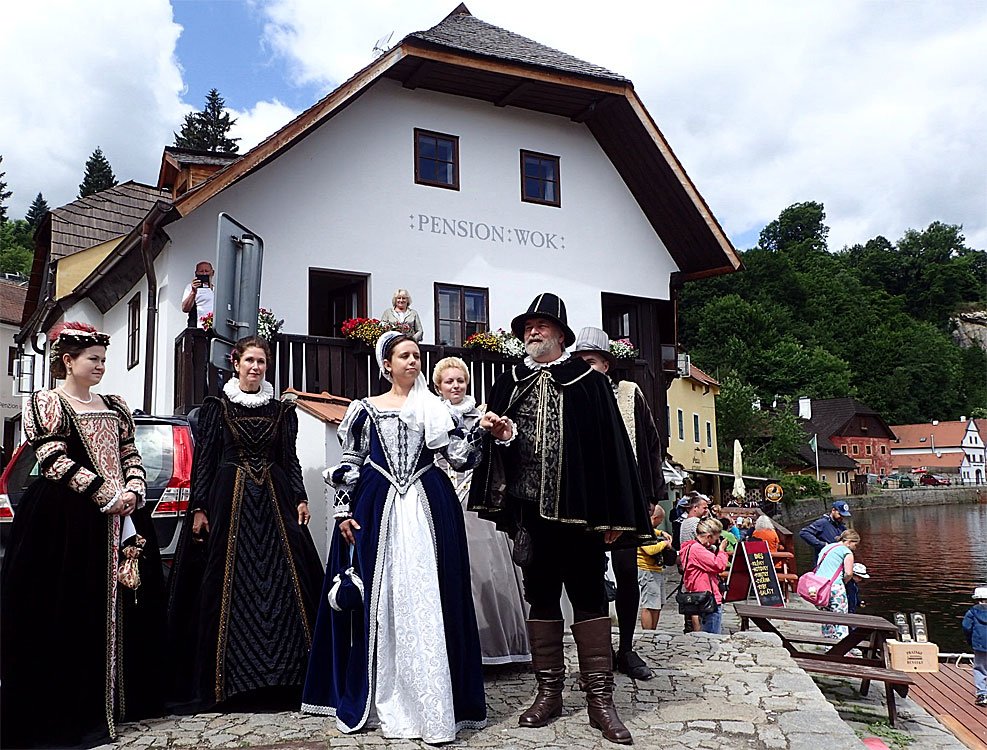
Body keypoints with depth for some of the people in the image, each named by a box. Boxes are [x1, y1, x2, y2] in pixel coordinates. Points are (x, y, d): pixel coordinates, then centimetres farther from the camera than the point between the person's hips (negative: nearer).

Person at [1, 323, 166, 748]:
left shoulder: (114, 407, 17)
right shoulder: (45, 403, -1)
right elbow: (55, 461, -11)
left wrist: (132, 492, -5)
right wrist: (106, 495, -16)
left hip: (123, 518, 6)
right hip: (66, 520, -6)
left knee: (123, 607, 8)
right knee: (70, 611, -3)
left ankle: (122, 699, 20)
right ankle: (68, 707, 8)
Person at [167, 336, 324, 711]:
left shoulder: (282, 410, 11)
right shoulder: (216, 407, 4)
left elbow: (290, 459, 11)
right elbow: (202, 460, 1)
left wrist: (300, 499, 0)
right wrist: (198, 508, -6)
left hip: (274, 502, 2)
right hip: (228, 500, -2)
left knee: (280, 584, -1)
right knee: (228, 585, -1)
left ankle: (280, 676, 8)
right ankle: (228, 680, 8)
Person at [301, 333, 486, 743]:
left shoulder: (434, 408, 10)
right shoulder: (366, 408, 9)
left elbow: (458, 456, 1)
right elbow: (349, 463, 8)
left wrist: (480, 433, -16)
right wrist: (343, 509, 0)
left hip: (428, 507, 0)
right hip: (376, 507, 0)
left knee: (426, 596, -5)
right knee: (379, 597, 2)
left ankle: (431, 703, 0)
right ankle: (384, 699, 15)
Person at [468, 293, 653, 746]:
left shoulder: (588, 381, 0)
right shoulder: (508, 384, 9)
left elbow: (610, 445, -4)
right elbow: (496, 446, 11)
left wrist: (614, 514, -9)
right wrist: (500, 433, -14)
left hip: (578, 508, -3)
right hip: (529, 509, 3)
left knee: (589, 596, 4)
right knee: (540, 596, 11)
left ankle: (600, 698, 14)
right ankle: (549, 691, 24)